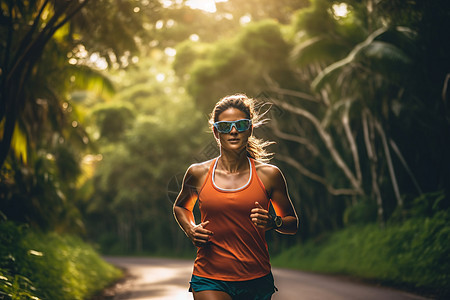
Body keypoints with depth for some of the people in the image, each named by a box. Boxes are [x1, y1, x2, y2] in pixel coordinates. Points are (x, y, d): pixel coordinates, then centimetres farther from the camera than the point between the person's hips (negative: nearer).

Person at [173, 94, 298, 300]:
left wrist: (273, 222, -11)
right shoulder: (198, 174, 2)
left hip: (257, 283, 1)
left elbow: (293, 224, 10)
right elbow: (180, 207, 23)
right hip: (209, 280, -1)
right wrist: (190, 230, 3)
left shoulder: (269, 175, 0)